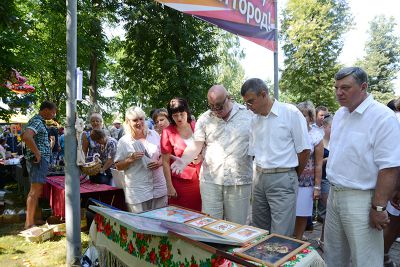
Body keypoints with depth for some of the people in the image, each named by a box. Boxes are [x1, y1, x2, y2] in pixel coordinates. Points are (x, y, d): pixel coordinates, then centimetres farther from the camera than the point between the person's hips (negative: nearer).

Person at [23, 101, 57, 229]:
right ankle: (29, 225, -2)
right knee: (35, 191, -7)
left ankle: (30, 221, 25)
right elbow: (27, 137, -32)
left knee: (35, 191, 15)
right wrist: (37, 154, -25)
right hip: (39, 160, -11)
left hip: (41, 160, 11)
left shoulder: (39, 121, 17)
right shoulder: (37, 121, -15)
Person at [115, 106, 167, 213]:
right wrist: (131, 159, -16)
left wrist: (159, 163, -8)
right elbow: (118, 166, 0)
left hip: (159, 187, 3)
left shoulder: (154, 134, 6)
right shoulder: (124, 141, -2)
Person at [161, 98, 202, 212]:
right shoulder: (168, 132, -6)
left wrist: (201, 156, -3)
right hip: (181, 182, -2)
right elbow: (165, 162, -5)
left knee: (199, 214, 7)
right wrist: (169, 186, -6)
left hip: (200, 179, 3)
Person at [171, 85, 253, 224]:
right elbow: (196, 146, -1)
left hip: (239, 181, 0)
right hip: (210, 180, 1)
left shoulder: (248, 114, 2)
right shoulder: (204, 119, 5)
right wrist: (183, 160, -19)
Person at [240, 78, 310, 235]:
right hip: (260, 178, 6)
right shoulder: (254, 120, 8)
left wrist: (293, 176, 5)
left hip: (283, 180, -6)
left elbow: (304, 150, -6)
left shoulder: (291, 113, -9)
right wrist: (261, 173, 8)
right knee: (258, 233, 16)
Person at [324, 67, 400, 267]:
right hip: (334, 193, 7)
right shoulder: (339, 114, 8)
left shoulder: (383, 117, -16)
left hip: (361, 199, -7)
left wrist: (378, 208, -19)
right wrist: (333, 186, 16)